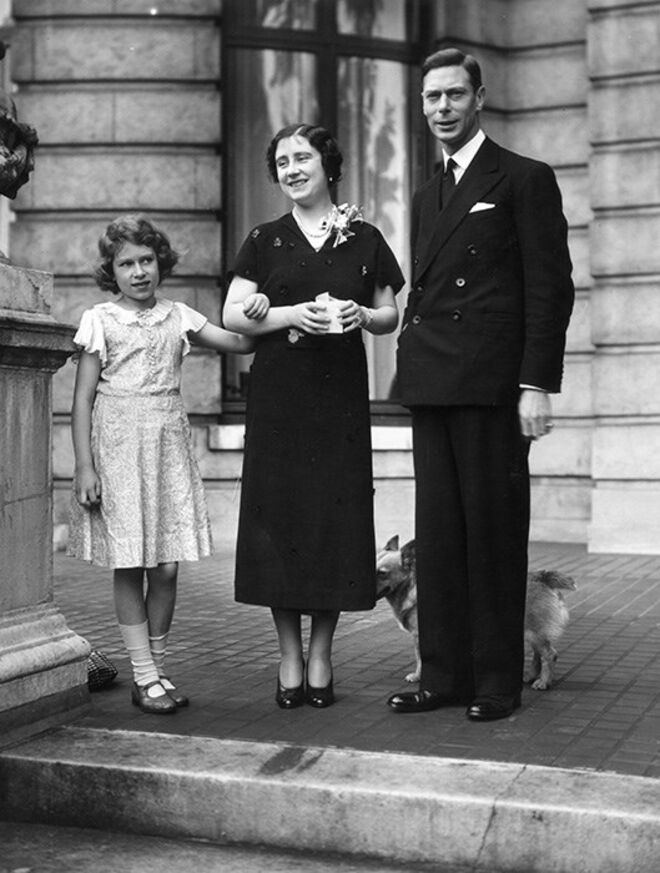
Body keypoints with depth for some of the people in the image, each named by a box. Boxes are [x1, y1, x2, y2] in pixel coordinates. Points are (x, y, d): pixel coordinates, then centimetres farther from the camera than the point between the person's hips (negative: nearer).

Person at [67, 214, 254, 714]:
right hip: (117, 446, -3)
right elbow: (83, 397, -1)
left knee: (167, 566, 2)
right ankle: (145, 676, 6)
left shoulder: (177, 317, 10)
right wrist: (84, 466, -7)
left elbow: (240, 343, 9)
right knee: (129, 566, -2)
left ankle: (159, 667, 15)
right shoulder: (101, 320, 1)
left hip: (168, 442, 3)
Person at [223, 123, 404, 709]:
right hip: (278, 396, 0)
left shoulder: (364, 239, 8)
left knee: (337, 513, -1)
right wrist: (293, 314, -12)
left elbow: (391, 316, 12)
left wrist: (362, 315, -10)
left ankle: (321, 657, 12)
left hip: (340, 396, 0)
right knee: (280, 515, -2)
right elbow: (233, 315, 3)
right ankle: (290, 659, 10)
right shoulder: (266, 241, 8)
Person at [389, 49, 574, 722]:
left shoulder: (524, 180, 1)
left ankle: (498, 682, 6)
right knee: (437, 534, 6)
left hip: (492, 385, -6)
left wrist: (537, 384, -13)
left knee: (493, 531, -2)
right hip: (432, 388, 6)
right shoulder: (426, 197, 21)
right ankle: (444, 674, 13)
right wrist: (412, 361, 11)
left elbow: (549, 287, -6)